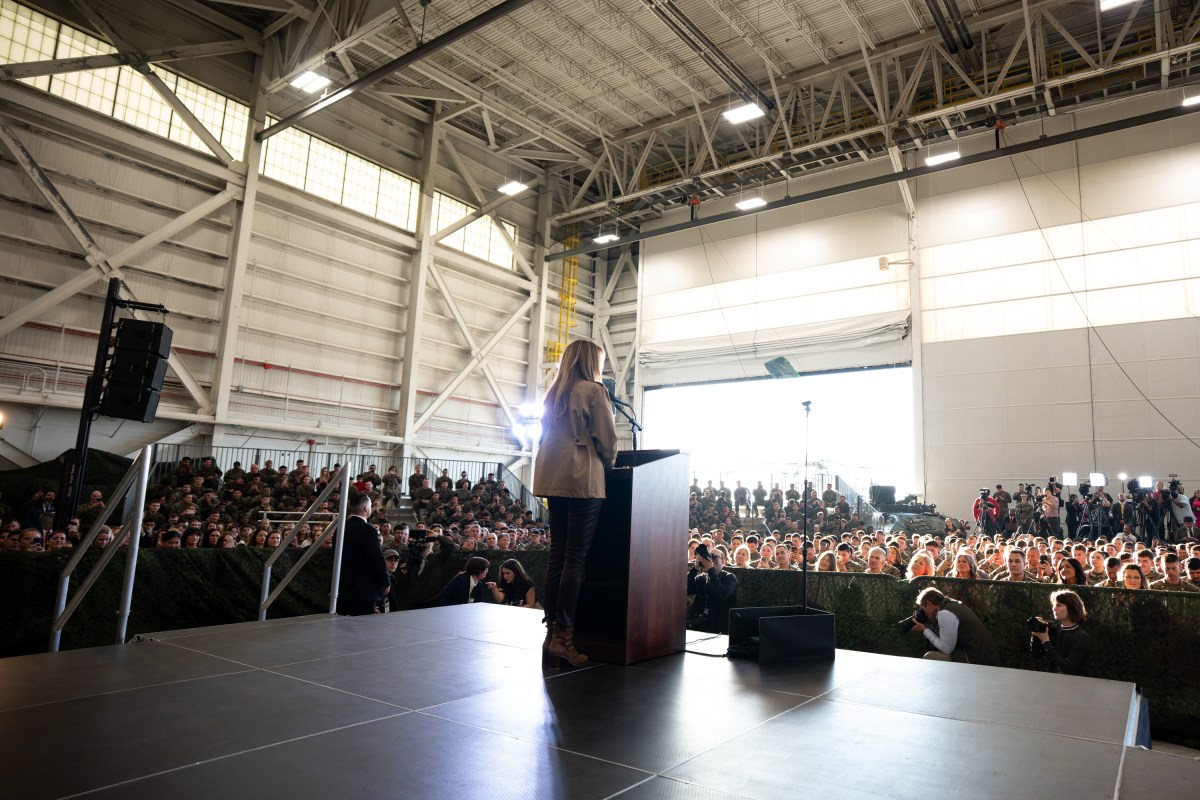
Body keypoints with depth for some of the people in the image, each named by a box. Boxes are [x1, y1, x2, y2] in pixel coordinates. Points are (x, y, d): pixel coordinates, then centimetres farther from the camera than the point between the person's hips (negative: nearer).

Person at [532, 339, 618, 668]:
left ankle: (552, 631, 10)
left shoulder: (554, 394, 17)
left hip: (554, 480, 7)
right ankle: (563, 637, -5)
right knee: (576, 559, -6)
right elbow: (607, 438, -6)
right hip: (583, 480, -7)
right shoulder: (594, 391, -3)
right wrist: (609, 466, 13)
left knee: (557, 556, 8)